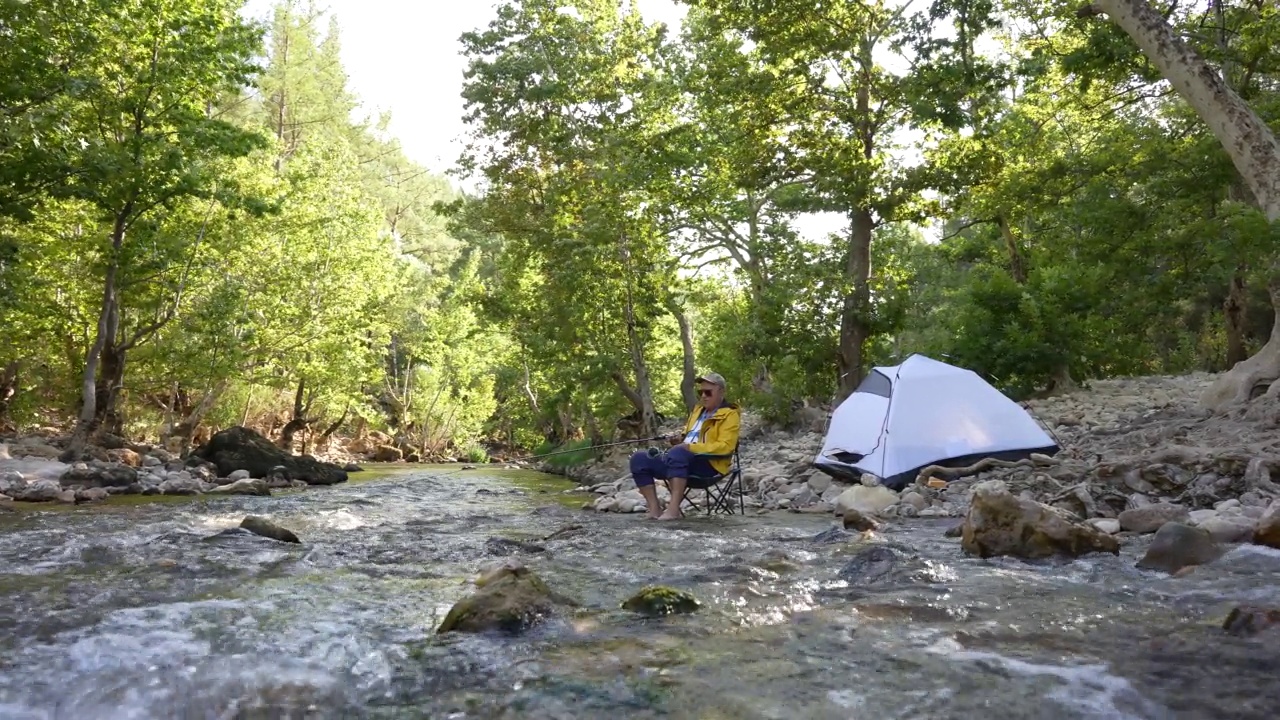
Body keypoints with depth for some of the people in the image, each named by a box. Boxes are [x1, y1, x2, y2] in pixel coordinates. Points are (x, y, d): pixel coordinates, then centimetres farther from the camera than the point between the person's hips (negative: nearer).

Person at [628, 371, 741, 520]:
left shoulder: (729, 414, -3)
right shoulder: (699, 409, 22)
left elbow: (725, 447, -16)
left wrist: (692, 447, -22)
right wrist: (680, 439, 6)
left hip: (709, 466, -8)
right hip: (682, 460, 9)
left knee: (677, 453, -39)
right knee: (639, 459, -7)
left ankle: (673, 508, -39)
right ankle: (655, 508, -14)